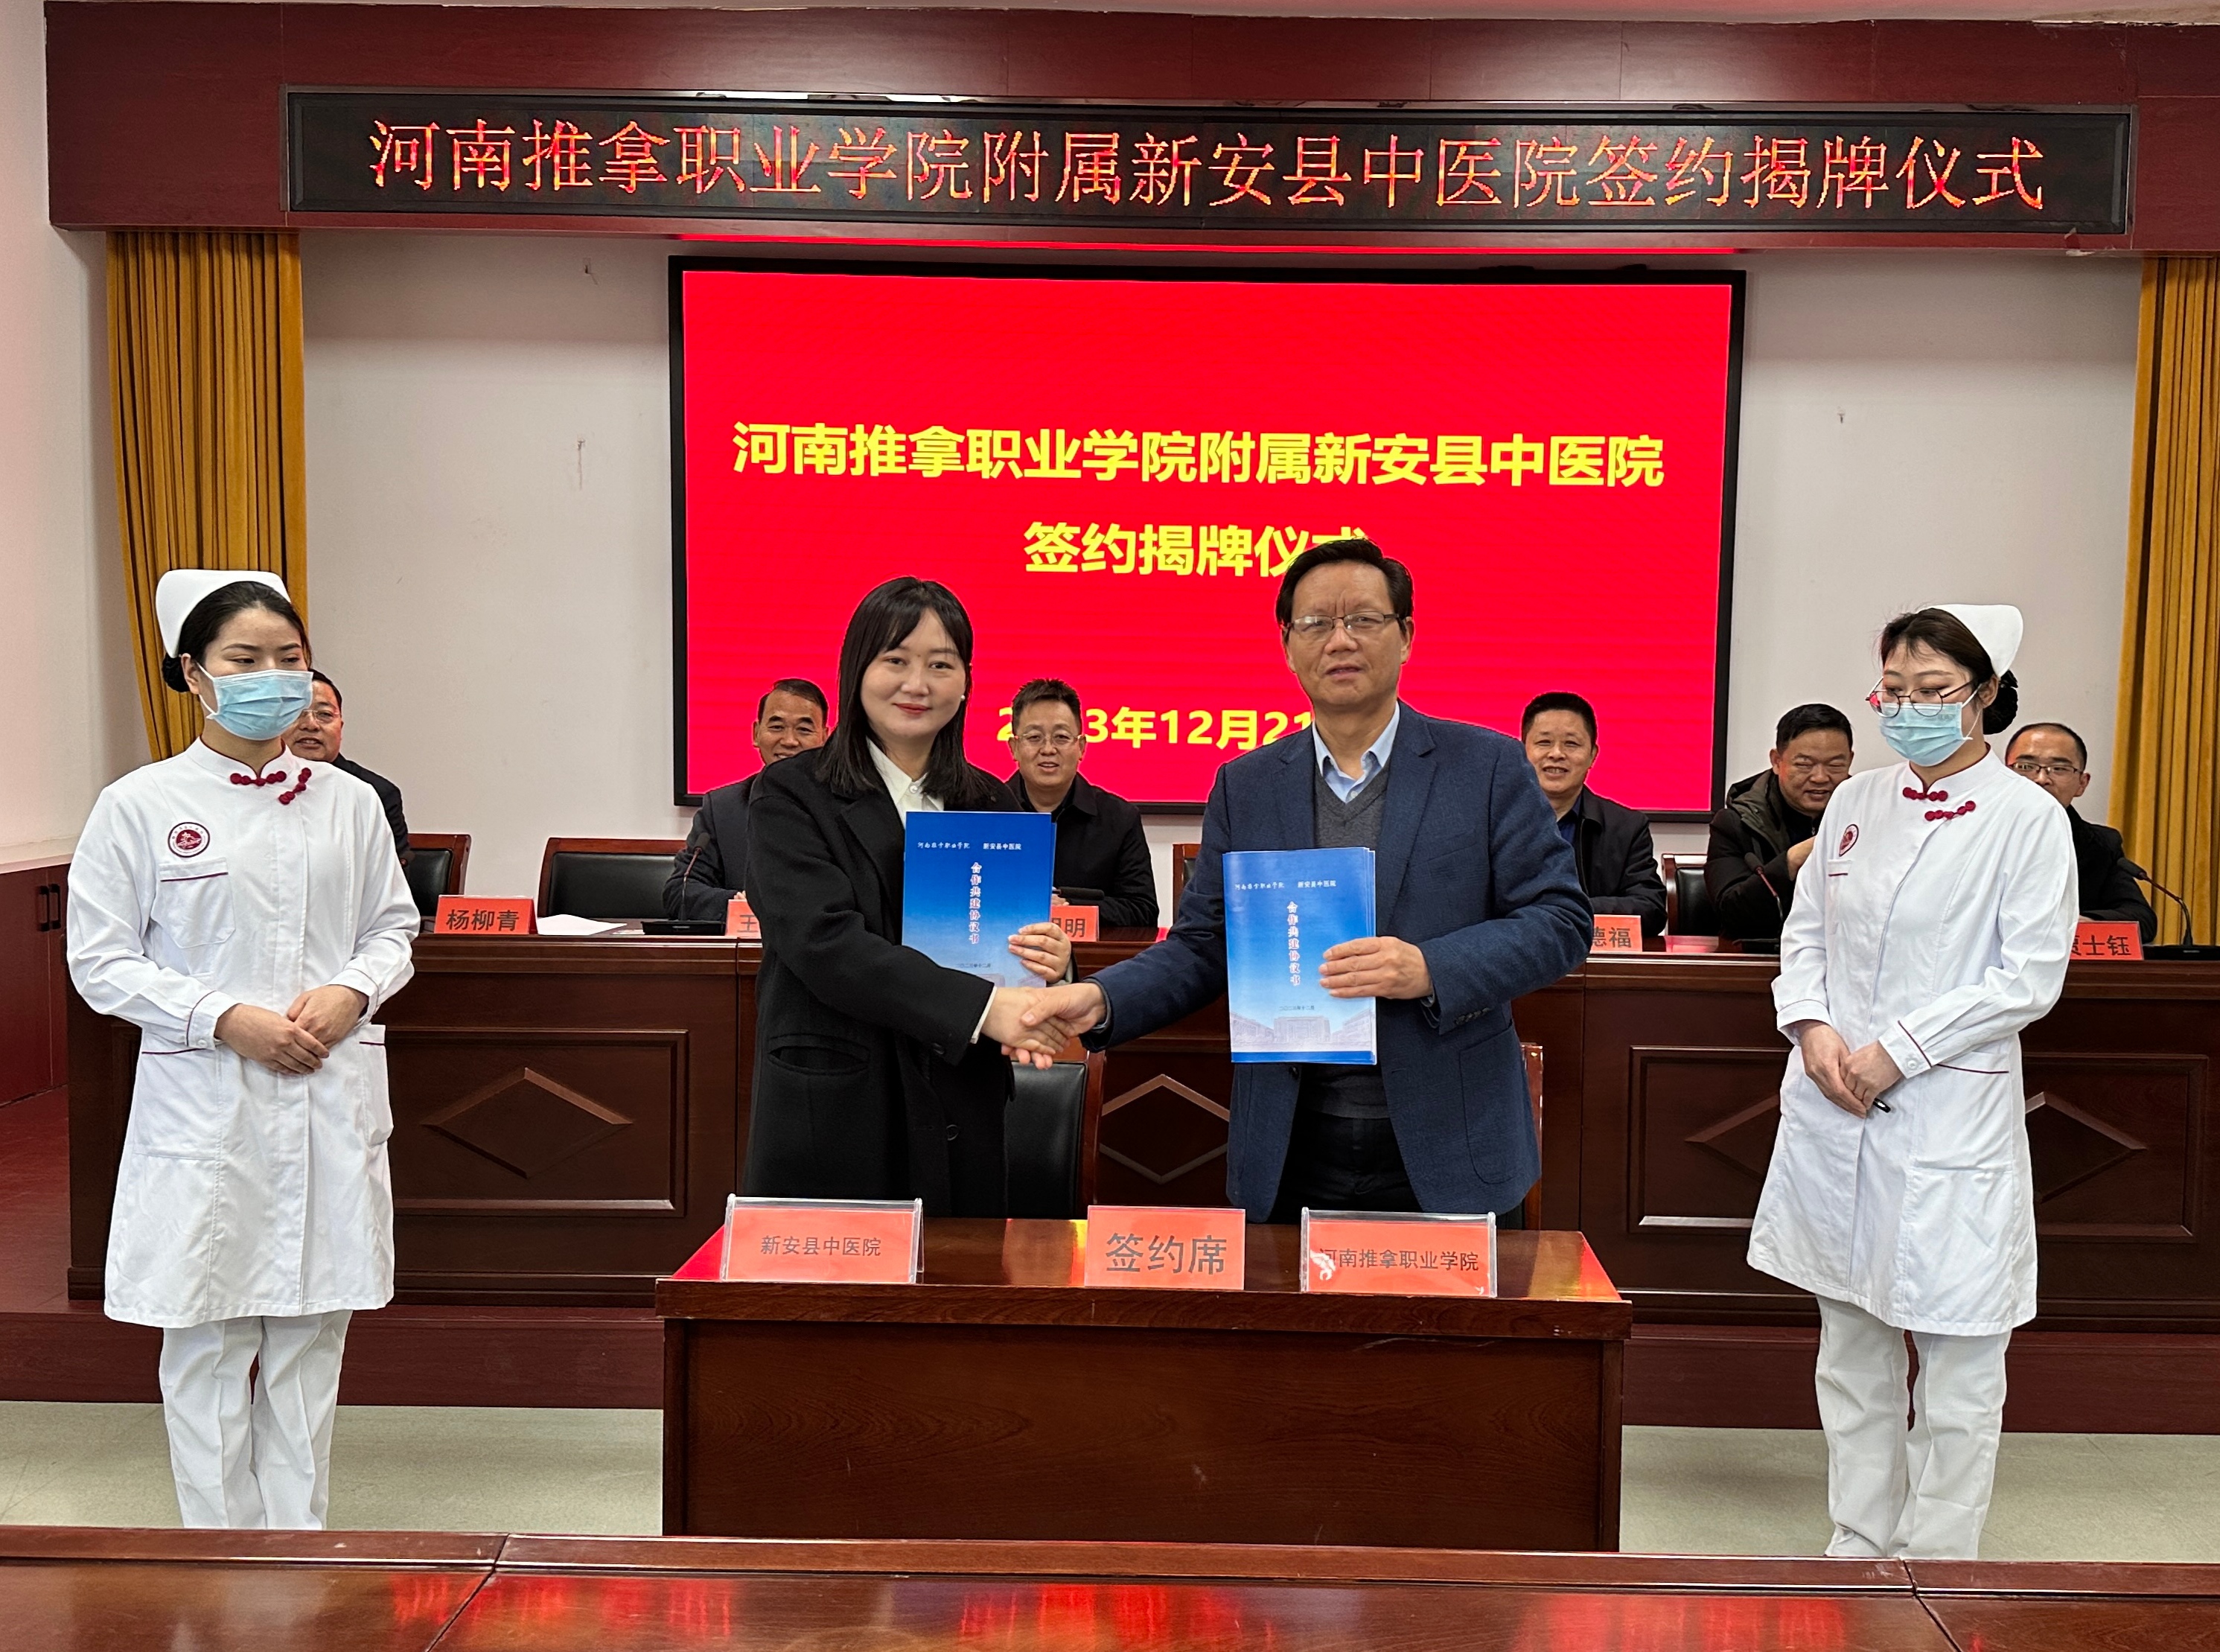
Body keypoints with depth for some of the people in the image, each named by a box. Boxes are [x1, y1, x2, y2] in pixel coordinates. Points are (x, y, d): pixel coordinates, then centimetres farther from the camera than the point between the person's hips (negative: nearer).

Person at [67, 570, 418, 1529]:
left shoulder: (348, 802, 6)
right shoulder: (140, 806, -3)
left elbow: (393, 927, 13)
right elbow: (101, 961, -4)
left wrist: (352, 992, -8)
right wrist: (229, 1019, -15)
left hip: (332, 1100, 3)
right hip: (203, 1101, -3)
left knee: (311, 1329, 10)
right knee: (207, 1340, 4)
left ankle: (300, 1541, 22)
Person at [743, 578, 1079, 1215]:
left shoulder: (991, 805, 11)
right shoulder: (792, 796, -2)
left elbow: (1019, 942, 15)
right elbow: (824, 942, -15)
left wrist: (1049, 961, -10)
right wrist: (979, 1007, -24)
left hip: (960, 1116, 4)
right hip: (831, 1115, -4)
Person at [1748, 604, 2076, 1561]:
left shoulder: (2026, 819, -6)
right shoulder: (1854, 804, 9)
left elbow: (2031, 977, -11)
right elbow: (1804, 933, 13)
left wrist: (1898, 1050, -15)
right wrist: (1813, 1027, -6)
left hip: (1950, 1114, -5)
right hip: (1832, 1107, 5)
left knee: (1958, 1357, 2)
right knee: (1850, 1342, 15)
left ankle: (1937, 1566, 16)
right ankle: (1858, 1544, 28)